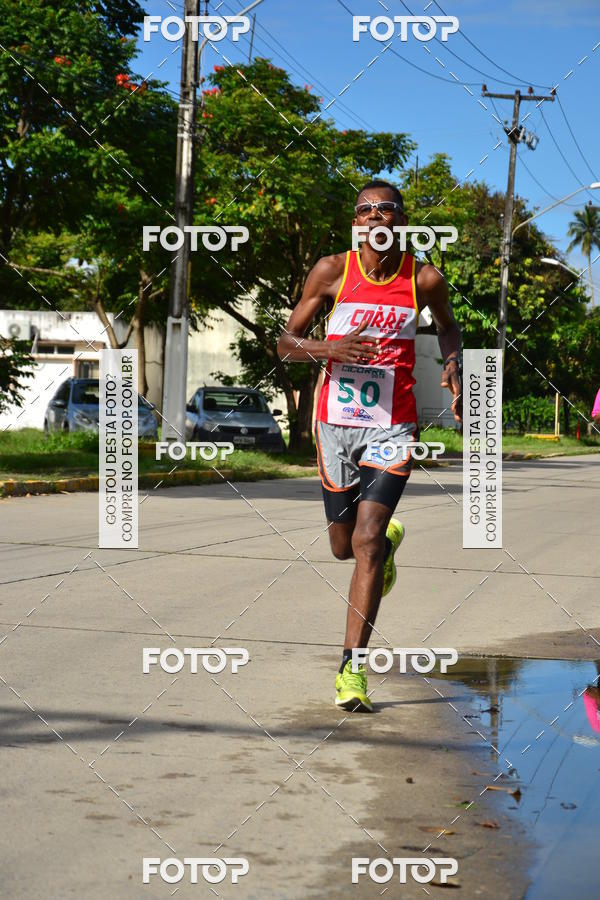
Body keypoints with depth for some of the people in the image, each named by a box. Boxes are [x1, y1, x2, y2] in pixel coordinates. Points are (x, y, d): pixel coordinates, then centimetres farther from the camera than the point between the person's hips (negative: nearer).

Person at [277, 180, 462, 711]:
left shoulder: (425, 280, -1)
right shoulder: (332, 271, -2)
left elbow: (447, 325, 21)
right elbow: (286, 343, 2)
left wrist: (453, 363, 1)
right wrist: (329, 349, -18)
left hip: (393, 425, -2)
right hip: (336, 423, 2)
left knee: (367, 540, -14)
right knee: (344, 545, 13)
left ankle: (352, 667, -10)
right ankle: (390, 539, 50)